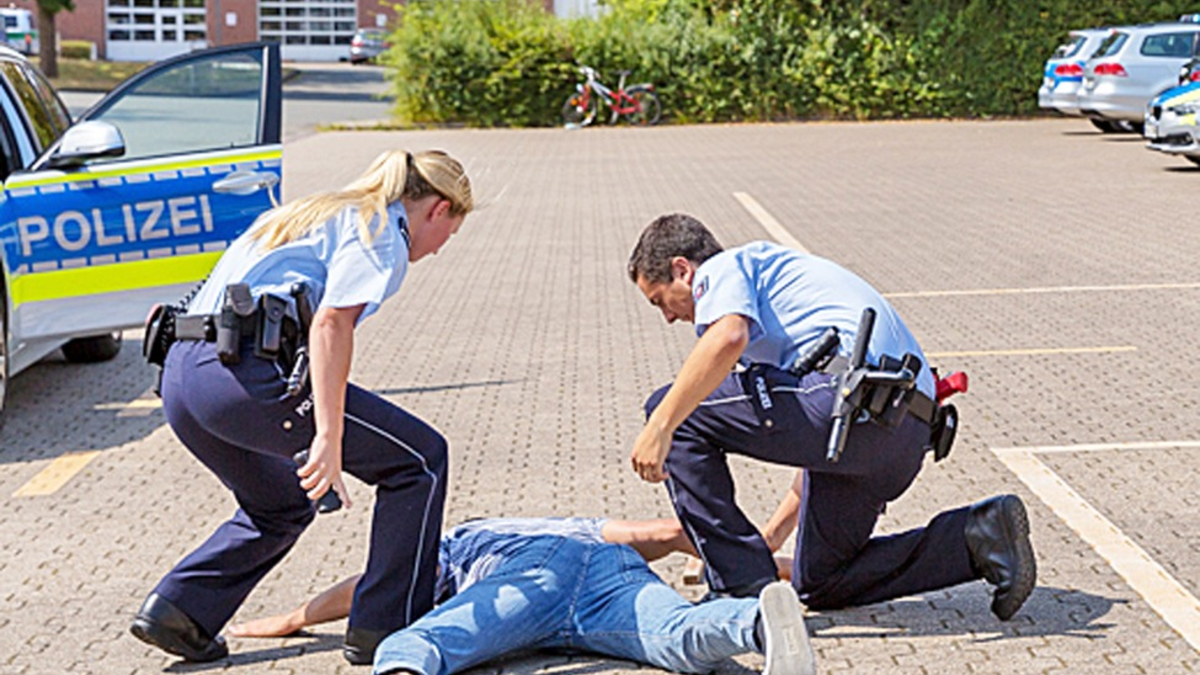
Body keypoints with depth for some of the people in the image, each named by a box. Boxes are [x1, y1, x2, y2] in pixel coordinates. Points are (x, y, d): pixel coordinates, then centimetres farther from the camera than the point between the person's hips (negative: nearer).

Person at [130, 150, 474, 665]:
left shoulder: (314, 215, 31)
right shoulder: (380, 230, 3)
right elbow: (332, 323, -13)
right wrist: (329, 437, -19)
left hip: (180, 373, 10)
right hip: (247, 372, -9)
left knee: (281, 506, 31)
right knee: (419, 459, 4)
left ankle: (177, 610, 19)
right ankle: (385, 630, 6)